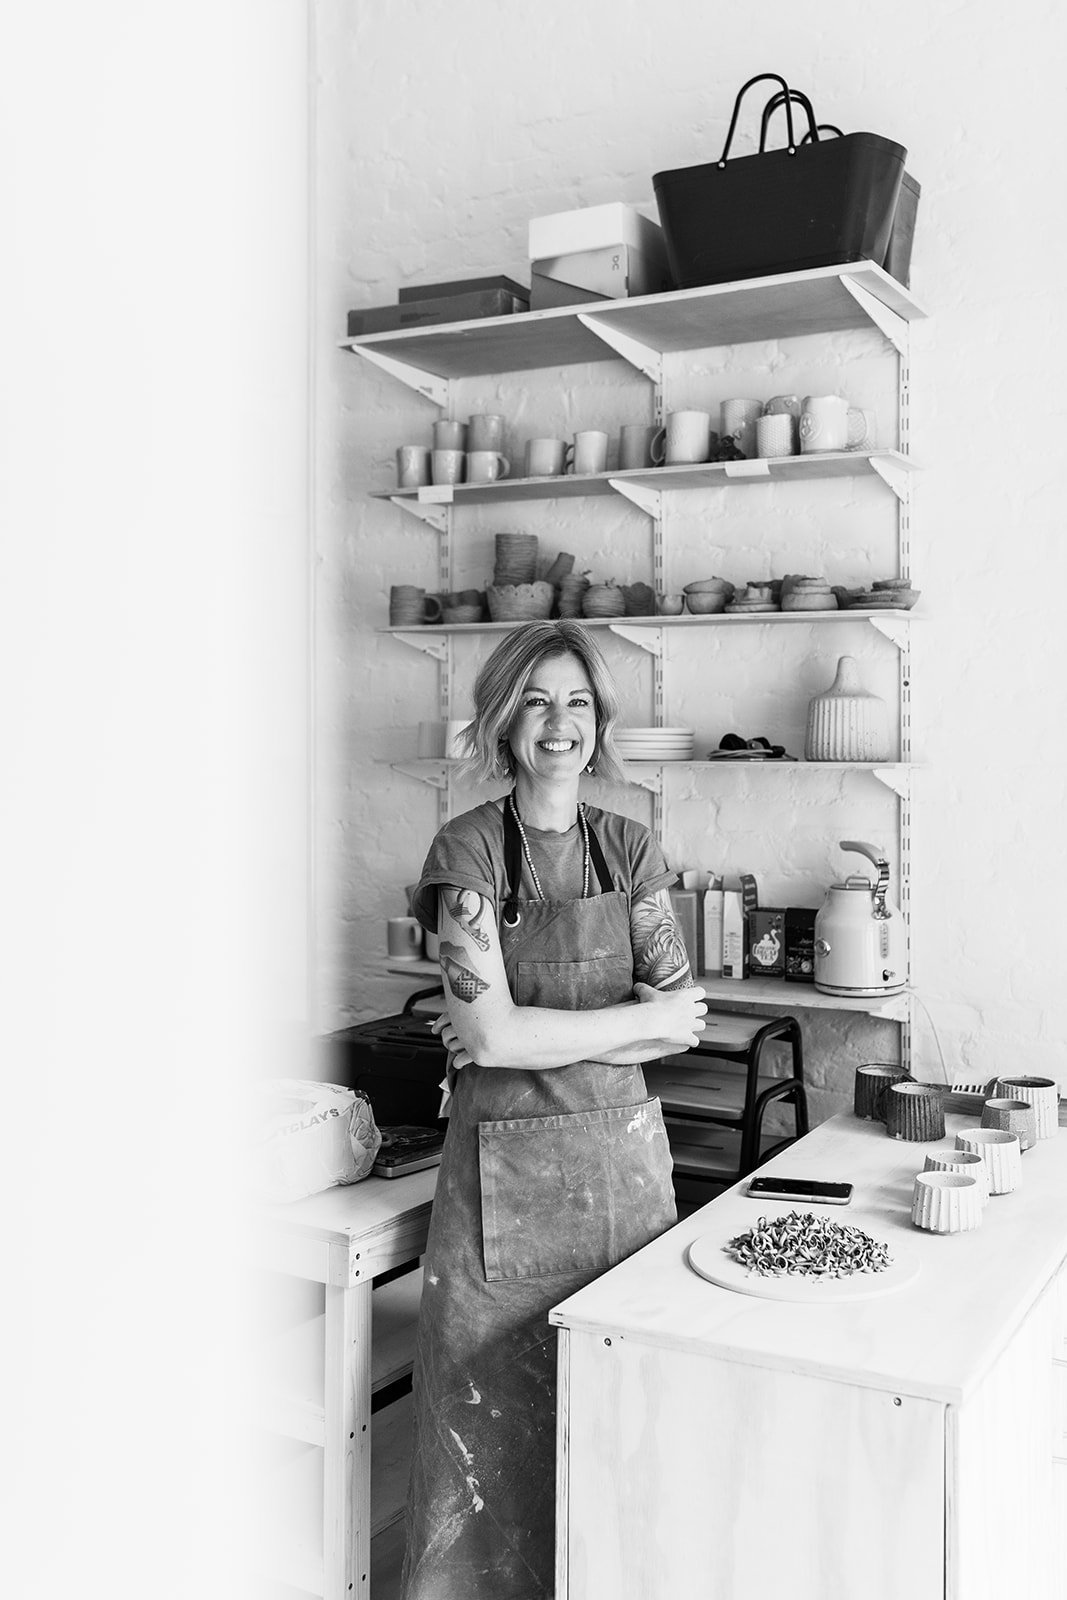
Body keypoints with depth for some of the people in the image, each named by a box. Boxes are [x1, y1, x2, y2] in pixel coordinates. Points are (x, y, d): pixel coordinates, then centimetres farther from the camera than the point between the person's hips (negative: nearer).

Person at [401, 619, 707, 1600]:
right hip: (510, 1166, -3)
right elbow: (490, 1032, -17)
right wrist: (642, 1019, -11)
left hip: (627, 1152, 3)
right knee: (499, 1414, 8)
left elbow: (684, 1021, -2)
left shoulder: (631, 850, 4)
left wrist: (522, 1033, -12)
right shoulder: (468, 850, -8)